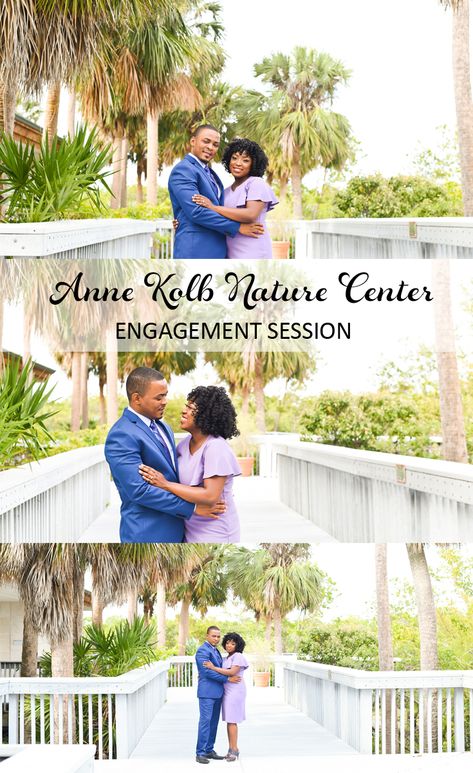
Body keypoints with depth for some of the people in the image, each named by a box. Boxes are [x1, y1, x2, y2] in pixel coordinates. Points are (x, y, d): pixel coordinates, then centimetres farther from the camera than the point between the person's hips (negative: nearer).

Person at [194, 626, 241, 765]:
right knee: (205, 721, -10)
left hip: (217, 692, 9)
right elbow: (208, 672, -17)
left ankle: (209, 750, 15)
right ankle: (200, 753, -8)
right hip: (207, 692, -9)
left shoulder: (215, 651, 18)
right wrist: (228, 679, -15)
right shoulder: (203, 651, -11)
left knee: (214, 722, 10)